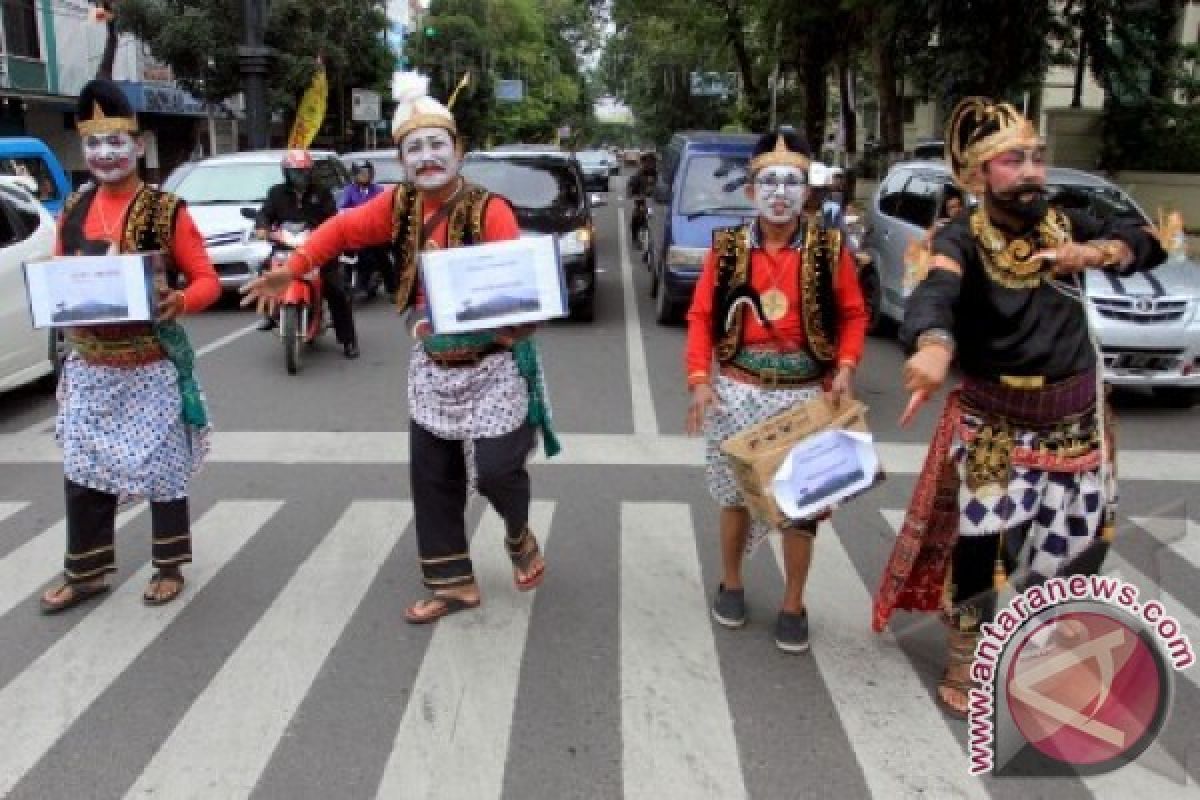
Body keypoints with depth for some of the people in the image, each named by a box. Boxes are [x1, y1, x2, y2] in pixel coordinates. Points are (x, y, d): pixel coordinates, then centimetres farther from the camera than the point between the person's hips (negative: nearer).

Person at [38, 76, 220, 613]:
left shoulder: (166, 210, -7)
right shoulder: (73, 210, 7)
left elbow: (208, 280, -7)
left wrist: (179, 301, -27)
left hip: (152, 367, -4)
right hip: (87, 367, 5)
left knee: (162, 469, 5)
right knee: (82, 472, 10)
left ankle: (170, 567, 22)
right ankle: (85, 574, 25)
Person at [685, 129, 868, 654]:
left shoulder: (830, 248, -2)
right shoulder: (727, 247, -1)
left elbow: (853, 314, 5)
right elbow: (701, 316, 1)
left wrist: (845, 367, -10)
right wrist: (700, 379, -9)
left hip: (806, 394, 0)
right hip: (737, 391, 1)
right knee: (735, 494, 13)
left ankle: (793, 606, 23)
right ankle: (730, 584, 36)